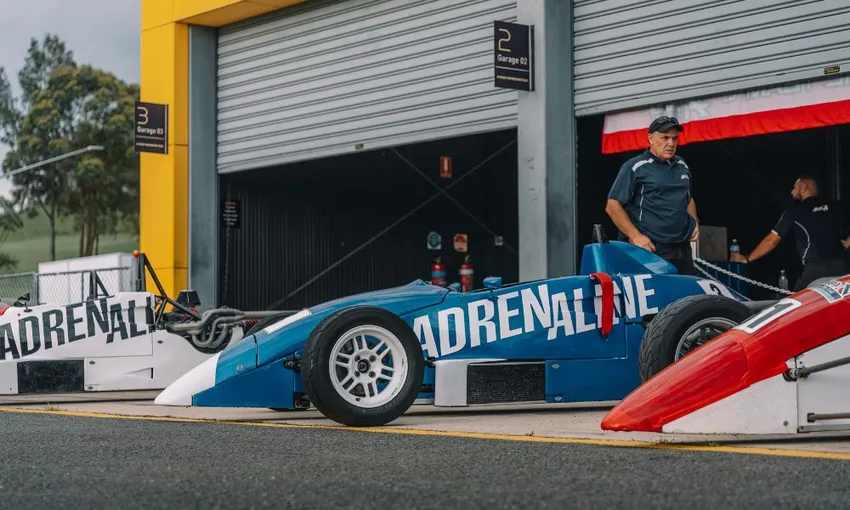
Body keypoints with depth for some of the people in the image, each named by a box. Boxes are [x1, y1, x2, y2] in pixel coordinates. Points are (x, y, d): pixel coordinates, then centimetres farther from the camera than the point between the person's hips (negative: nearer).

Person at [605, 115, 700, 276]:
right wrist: (635, 236, -14)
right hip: (651, 249, -6)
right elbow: (612, 206, -7)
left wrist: (694, 222, 12)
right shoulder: (635, 167, -4)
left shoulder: (682, 166, 16)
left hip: (683, 249, 7)